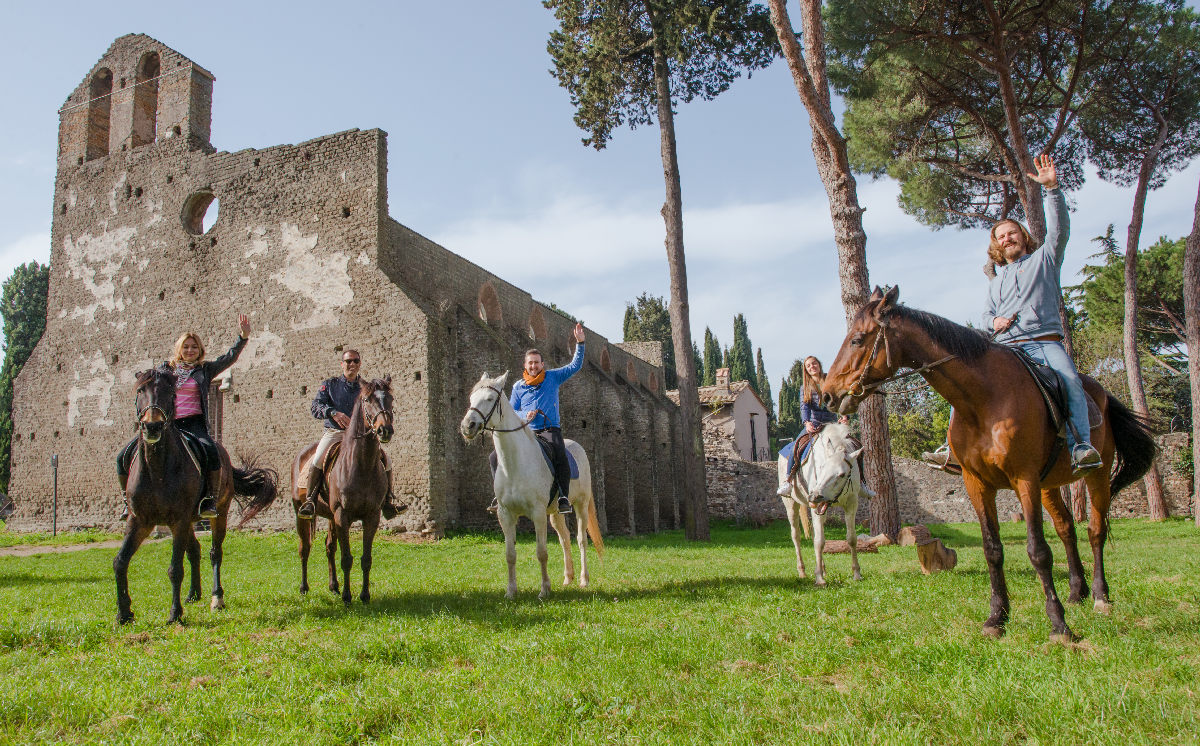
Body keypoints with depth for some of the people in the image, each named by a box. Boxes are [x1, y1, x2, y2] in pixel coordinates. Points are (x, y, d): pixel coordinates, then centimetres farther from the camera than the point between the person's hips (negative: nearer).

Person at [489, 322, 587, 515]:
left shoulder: (553, 377, 8)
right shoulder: (518, 387, 12)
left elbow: (575, 366, 5)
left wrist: (580, 343, -6)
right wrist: (524, 416, -8)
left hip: (550, 429, -3)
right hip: (526, 432, 3)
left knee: (560, 456, -35)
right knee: (496, 457, -11)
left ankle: (564, 497, -27)